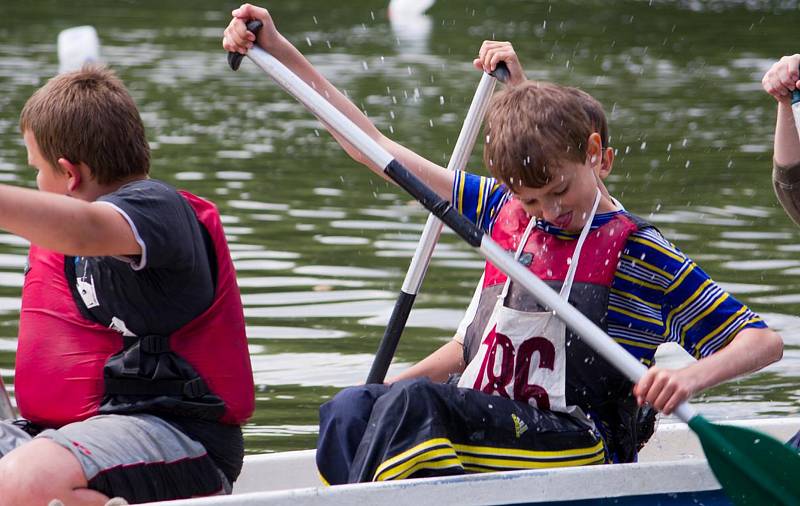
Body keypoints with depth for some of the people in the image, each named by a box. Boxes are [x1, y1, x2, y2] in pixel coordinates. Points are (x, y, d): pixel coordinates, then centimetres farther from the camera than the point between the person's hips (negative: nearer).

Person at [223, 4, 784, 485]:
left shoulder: (642, 253, -1)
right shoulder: (502, 211, 13)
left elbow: (764, 340, -2)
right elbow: (376, 148, 16)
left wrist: (693, 375, -24)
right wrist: (281, 52, 12)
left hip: (578, 446, -6)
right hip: (489, 426, 6)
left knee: (412, 402, -29)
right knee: (347, 411, -22)